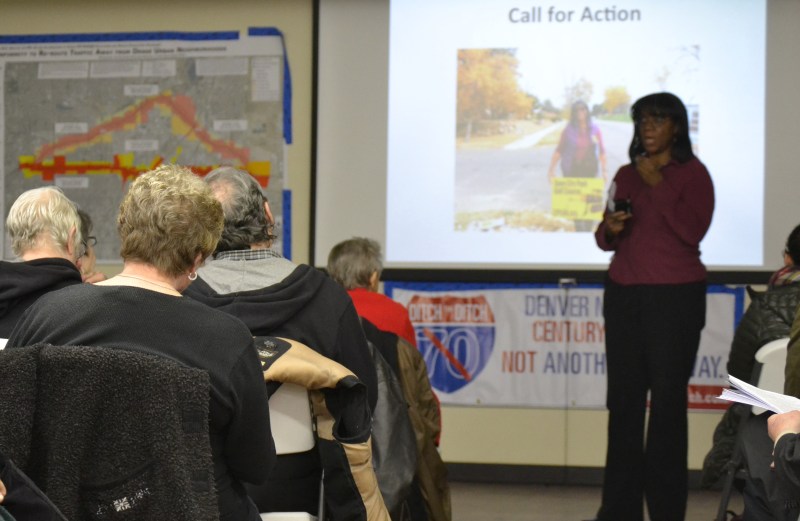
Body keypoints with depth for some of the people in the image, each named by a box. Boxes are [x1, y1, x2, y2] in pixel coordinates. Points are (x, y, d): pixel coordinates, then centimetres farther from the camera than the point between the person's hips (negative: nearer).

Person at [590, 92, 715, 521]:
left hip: (675, 296, -5)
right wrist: (609, 228, -5)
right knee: (624, 399, 3)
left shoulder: (693, 174, 0)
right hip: (623, 294, 5)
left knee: (667, 401, -7)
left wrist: (655, 184, -14)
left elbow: (692, 230, -14)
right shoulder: (626, 175, 14)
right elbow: (606, 239, 18)